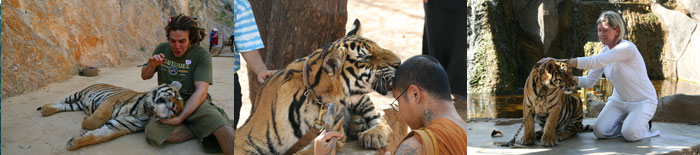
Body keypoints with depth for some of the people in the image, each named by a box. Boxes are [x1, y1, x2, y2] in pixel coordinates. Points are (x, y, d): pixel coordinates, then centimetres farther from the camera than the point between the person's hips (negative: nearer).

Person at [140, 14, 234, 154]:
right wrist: (152, 66, -6)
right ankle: (202, 131, -17)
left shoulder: (201, 55, -7)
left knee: (223, 129, -38)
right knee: (151, 131, -31)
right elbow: (145, 76, 19)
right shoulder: (162, 49, 8)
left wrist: (180, 118, -25)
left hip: (194, 104, -5)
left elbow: (201, 92, -15)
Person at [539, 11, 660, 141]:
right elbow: (588, 82, -2)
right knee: (600, 131, -17)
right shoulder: (605, 52, 1)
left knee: (630, 134, -30)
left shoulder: (627, 48, -25)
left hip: (643, 101, -6)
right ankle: (629, 125, 11)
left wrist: (561, 61, -37)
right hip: (619, 100, 6)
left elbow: (594, 62, -35)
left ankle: (644, 126, 4)